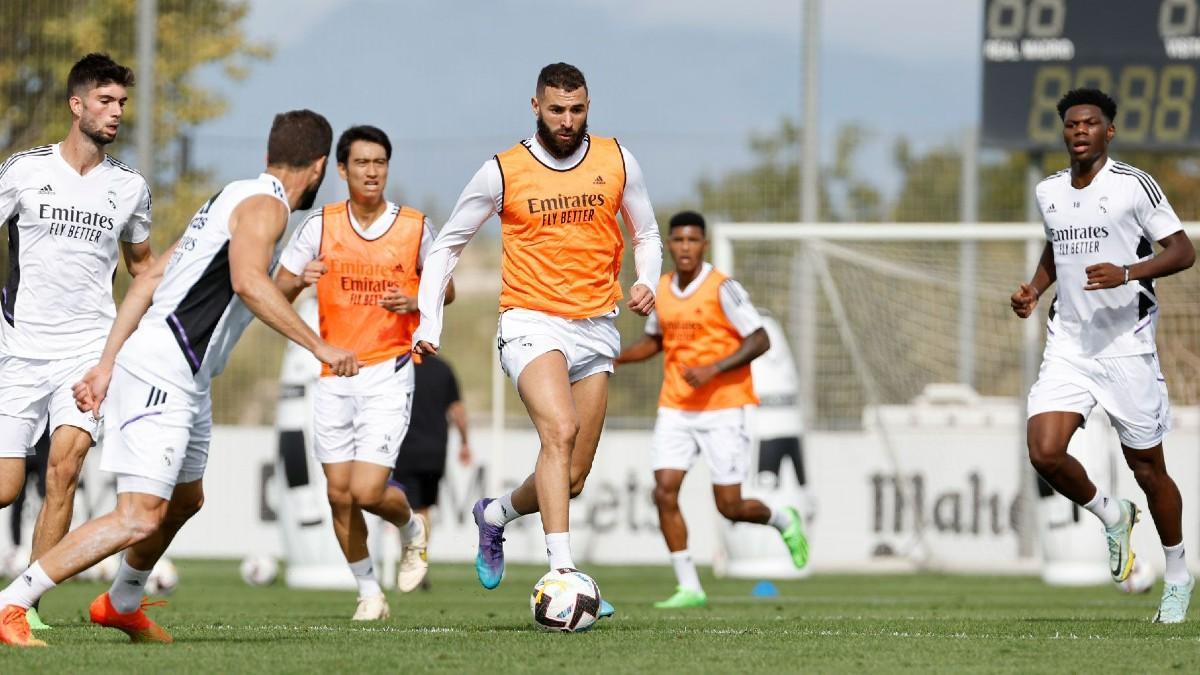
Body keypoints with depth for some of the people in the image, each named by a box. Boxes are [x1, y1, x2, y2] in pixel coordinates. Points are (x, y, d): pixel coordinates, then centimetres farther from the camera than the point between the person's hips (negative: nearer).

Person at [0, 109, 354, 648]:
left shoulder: (232, 199, 21)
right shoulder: (265, 205, -8)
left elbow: (149, 279, 19)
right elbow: (248, 283, -27)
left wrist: (107, 363, 17)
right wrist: (319, 347, -25)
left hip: (184, 381, 11)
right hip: (162, 375, -11)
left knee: (184, 502, 28)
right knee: (140, 518, -18)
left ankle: (121, 604, 47)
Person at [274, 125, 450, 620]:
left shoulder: (415, 227, -1)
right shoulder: (319, 226, 0)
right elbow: (277, 294, 3)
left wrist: (416, 302, -10)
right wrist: (299, 281, -20)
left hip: (388, 373, -2)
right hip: (333, 376, 2)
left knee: (368, 491, -13)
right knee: (340, 495, 3)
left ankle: (412, 529, 21)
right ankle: (369, 593, 20)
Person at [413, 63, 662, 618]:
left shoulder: (616, 162, 4)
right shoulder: (503, 172, -3)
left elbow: (646, 235, 17)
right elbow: (447, 245, 6)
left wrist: (645, 281, -5)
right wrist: (429, 322, -4)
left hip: (596, 328, 4)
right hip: (532, 322, -4)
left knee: (572, 479, 5)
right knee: (560, 431, -29)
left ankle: (495, 515, 36)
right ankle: (562, 571, -34)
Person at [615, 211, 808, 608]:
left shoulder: (722, 289, -11)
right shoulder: (661, 291, 7)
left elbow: (760, 341, -12)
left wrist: (712, 369, -22)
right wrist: (612, 358, 9)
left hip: (722, 408, -5)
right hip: (675, 409, 5)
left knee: (729, 507, -4)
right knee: (664, 492, -11)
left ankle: (783, 521, 30)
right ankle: (689, 588, -4)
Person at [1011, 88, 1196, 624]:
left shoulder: (1135, 186, -8)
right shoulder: (1049, 191, 9)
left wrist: (1127, 273, -24)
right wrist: (1034, 289, 9)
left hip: (1126, 346, -4)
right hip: (1067, 344, 4)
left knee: (1147, 467, 3)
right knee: (1045, 453, -15)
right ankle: (1111, 515, 15)